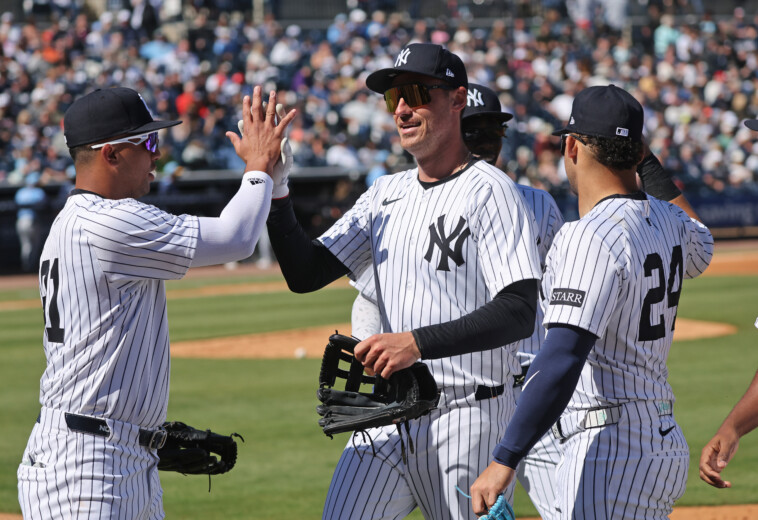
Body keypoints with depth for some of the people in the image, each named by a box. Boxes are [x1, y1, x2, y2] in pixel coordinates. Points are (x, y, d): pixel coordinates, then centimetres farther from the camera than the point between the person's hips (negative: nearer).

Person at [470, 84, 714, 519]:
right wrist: (647, 166, 40)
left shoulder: (591, 237, -18)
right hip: (666, 445, 10)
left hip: (608, 453, -10)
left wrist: (505, 460, -31)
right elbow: (701, 249, 37)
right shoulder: (667, 220, 9)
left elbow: (563, 358, -29)